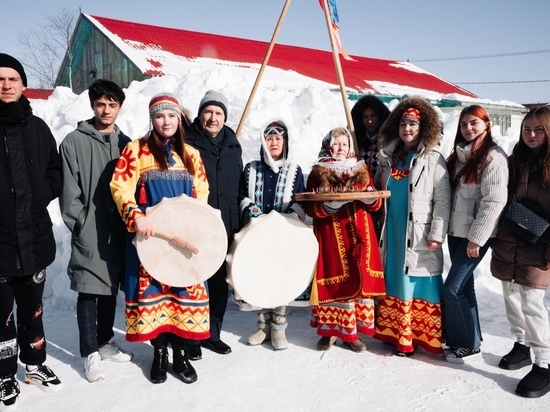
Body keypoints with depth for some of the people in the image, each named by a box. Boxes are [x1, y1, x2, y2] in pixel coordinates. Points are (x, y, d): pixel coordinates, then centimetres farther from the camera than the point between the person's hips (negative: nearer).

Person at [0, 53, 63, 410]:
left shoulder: (37, 127, 7)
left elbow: (55, 170, 15)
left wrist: (42, 196, 2)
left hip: (34, 235, 3)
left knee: (32, 307, 17)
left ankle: (35, 364, 34)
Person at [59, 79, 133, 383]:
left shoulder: (125, 143, 9)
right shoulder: (74, 142, -4)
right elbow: (69, 191, -7)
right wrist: (80, 222, -10)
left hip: (118, 230, 4)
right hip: (89, 233, -4)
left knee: (110, 288, 15)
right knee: (89, 291, 0)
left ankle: (105, 341, 30)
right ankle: (90, 353, 12)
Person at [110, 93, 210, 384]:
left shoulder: (191, 154, 12)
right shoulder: (136, 149, 0)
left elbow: (202, 193, 13)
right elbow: (120, 185, -10)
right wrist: (135, 216, -24)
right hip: (150, 237, -3)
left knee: (186, 290, 5)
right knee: (153, 291, 3)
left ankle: (180, 352, 19)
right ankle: (159, 352, 20)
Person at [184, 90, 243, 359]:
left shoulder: (233, 146, 11)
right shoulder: (188, 144, -5)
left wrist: (238, 223, 13)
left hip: (225, 227, 5)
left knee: (220, 282, 13)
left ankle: (213, 334, 29)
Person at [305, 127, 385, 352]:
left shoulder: (361, 170, 15)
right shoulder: (318, 173, 4)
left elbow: (376, 204, 11)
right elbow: (311, 208, -4)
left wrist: (370, 197, -11)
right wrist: (333, 203, -21)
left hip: (359, 235, 3)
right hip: (331, 236, -3)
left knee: (360, 281, 1)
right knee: (335, 280, -4)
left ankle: (351, 332, 12)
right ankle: (329, 330, 10)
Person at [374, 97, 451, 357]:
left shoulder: (433, 159, -5)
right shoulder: (389, 157, 12)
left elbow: (443, 200, -9)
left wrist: (437, 234, -14)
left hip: (419, 234, -5)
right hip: (392, 231, 6)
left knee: (418, 286, -2)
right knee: (393, 282, 10)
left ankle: (419, 337, 9)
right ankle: (394, 334, 21)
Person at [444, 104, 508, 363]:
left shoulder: (493, 157, -12)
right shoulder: (458, 155, 12)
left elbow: (494, 200, -17)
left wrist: (476, 237, -19)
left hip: (475, 235, -7)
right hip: (456, 231, 8)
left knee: (452, 289, -7)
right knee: (464, 285, 13)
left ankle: (469, 345, 9)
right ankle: (468, 337, 26)